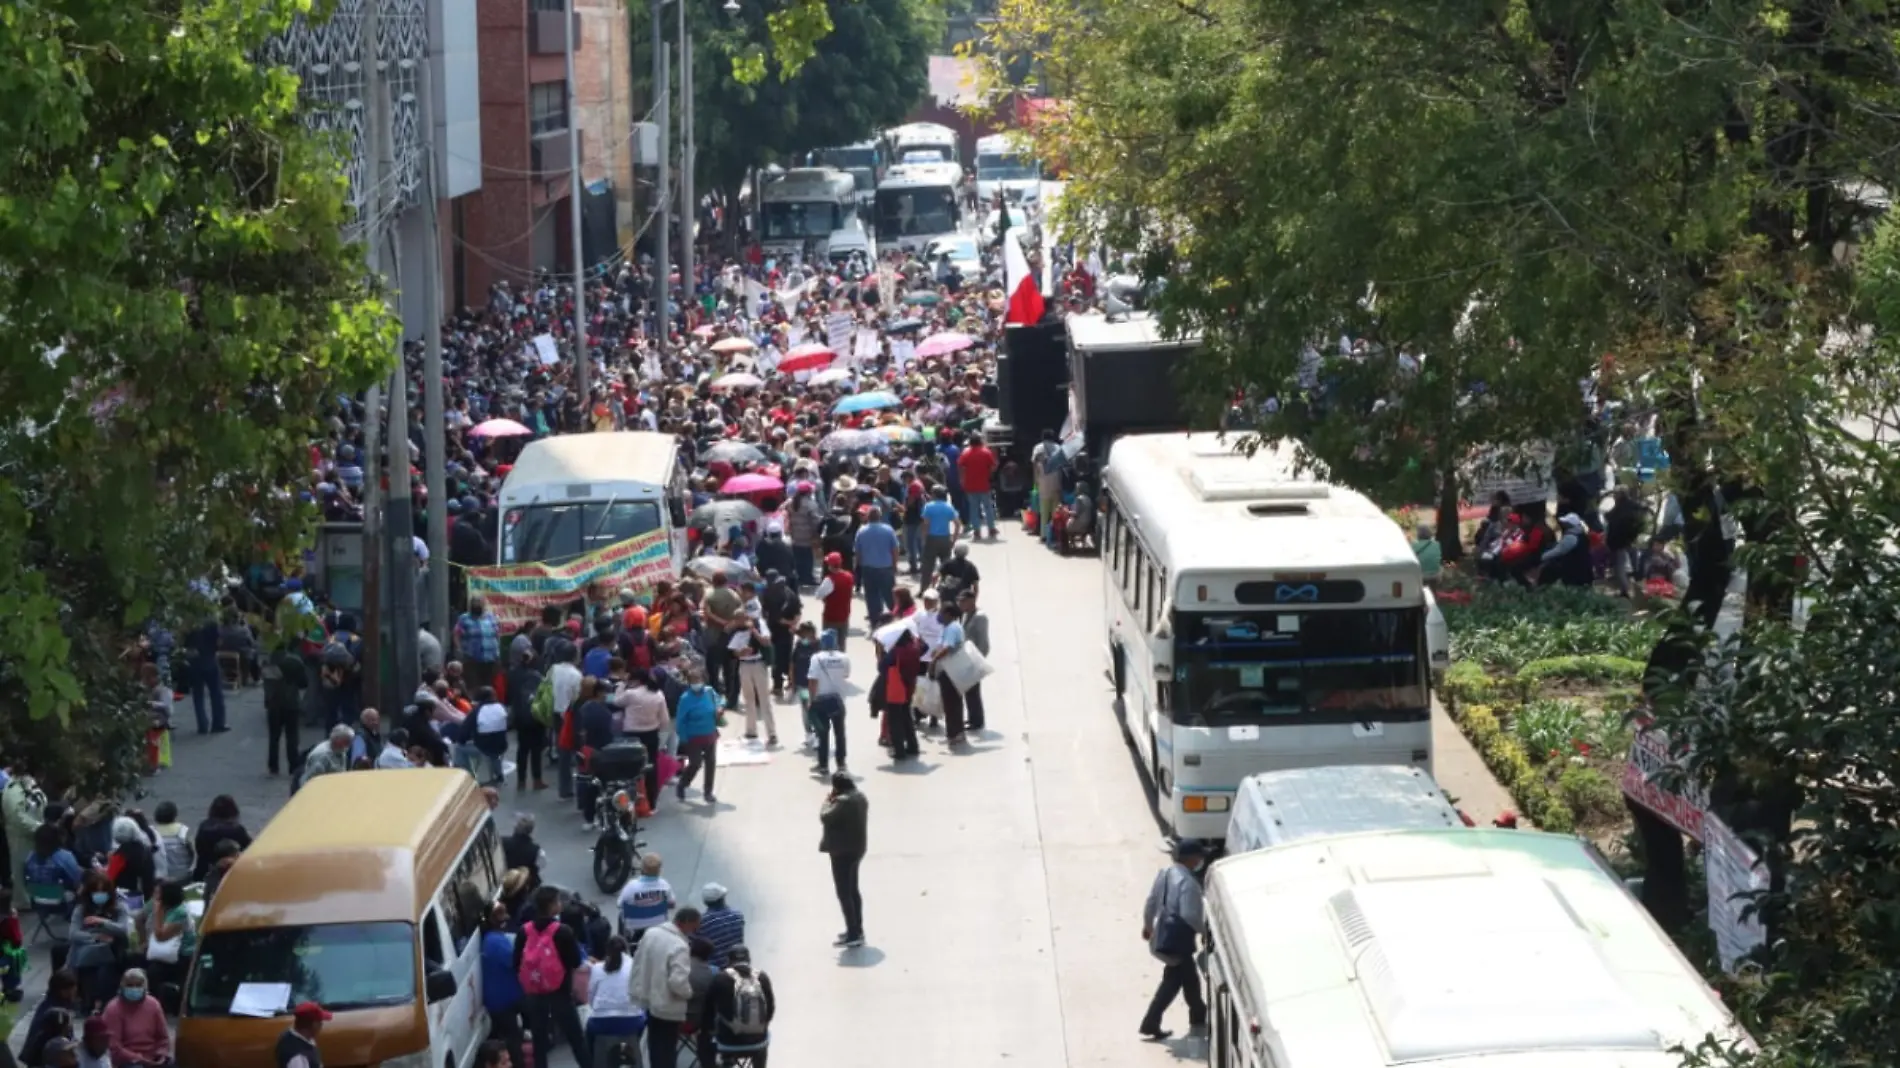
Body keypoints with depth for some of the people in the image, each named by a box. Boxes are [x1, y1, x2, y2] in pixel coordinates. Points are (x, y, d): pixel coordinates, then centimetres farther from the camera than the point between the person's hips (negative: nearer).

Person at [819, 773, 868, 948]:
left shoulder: (843, 802, -25)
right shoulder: (860, 797, 7)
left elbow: (825, 818, -21)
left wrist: (828, 801, -4)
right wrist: (834, 801, 7)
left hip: (842, 851, -10)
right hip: (856, 848, 10)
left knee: (844, 893, -4)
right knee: (852, 890, 20)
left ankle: (853, 935, -4)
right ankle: (857, 930, 28)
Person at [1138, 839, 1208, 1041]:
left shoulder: (1165, 873, 4)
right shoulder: (1188, 882, -23)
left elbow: (1151, 901, 12)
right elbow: (1189, 915, -25)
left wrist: (1148, 925, 24)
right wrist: (1204, 929, -9)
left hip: (1163, 934, 9)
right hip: (1177, 940, -9)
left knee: (1190, 977, 21)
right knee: (1173, 981, 3)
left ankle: (1198, 1019, 32)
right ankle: (1150, 1023, 5)